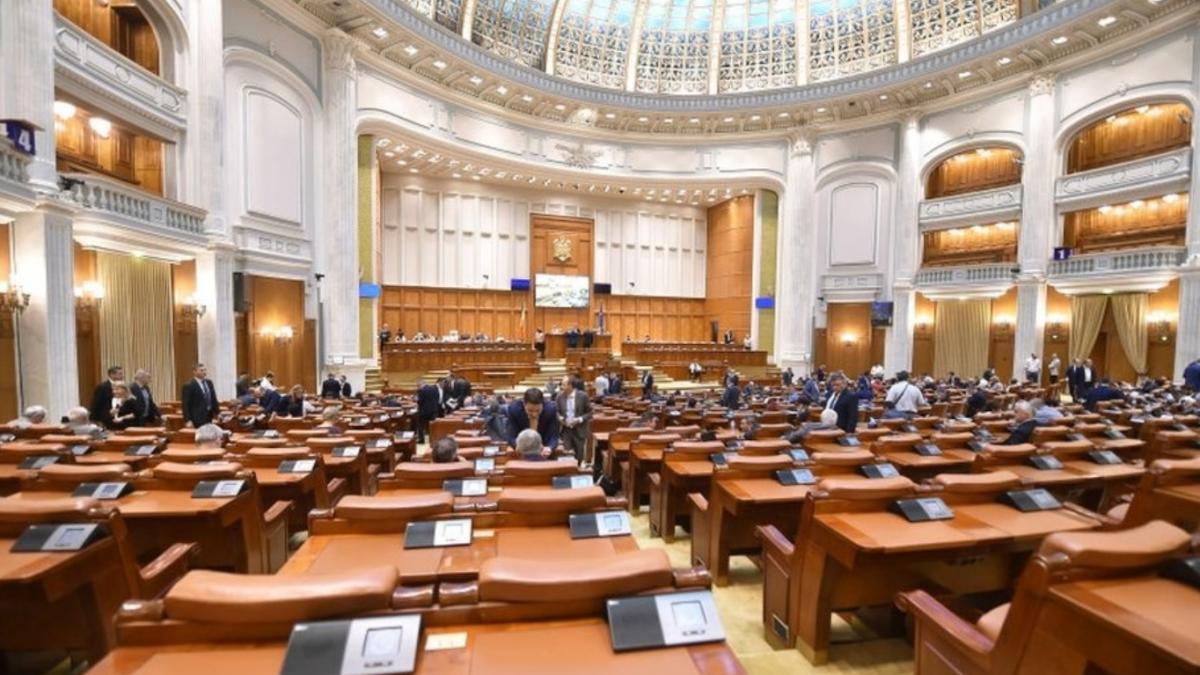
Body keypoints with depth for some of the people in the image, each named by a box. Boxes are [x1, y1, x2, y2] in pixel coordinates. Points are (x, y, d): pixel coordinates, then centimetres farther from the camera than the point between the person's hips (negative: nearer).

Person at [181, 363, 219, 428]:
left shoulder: (209, 382, 10)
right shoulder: (189, 386, -11)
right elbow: (185, 405, -11)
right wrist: (188, 421, -15)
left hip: (209, 416, 6)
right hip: (197, 418, -6)